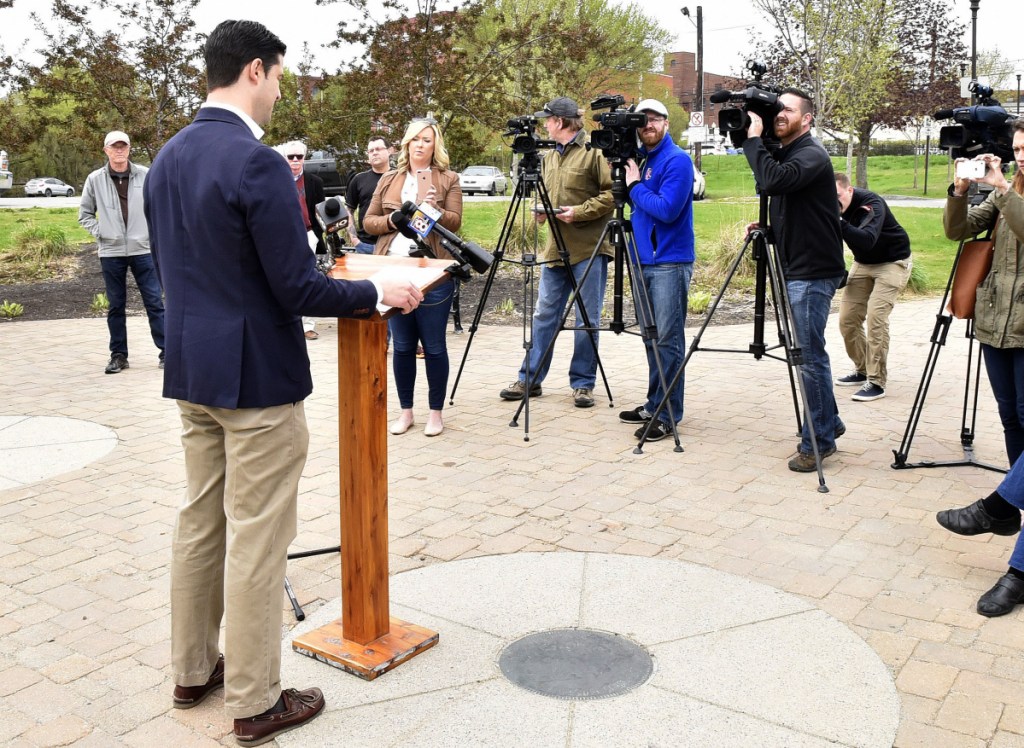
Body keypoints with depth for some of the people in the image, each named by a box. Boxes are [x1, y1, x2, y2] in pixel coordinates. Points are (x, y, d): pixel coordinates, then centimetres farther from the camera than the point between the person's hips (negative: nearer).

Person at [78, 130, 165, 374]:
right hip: (111, 253, 1)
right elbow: (84, 213, 11)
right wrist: (99, 232, -2)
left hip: (143, 250, -1)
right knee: (116, 306, 8)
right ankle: (118, 355, 16)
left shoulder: (145, 175, -1)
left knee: (154, 301, 0)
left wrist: (155, 231, -2)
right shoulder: (95, 179, 2)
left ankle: (166, 351, 6)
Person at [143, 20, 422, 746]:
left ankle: (193, 670, 32)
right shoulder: (257, 163, -19)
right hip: (256, 377, -9)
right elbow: (299, 287, -20)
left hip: (191, 370, 9)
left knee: (199, 521, 18)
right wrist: (379, 291, -6)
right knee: (256, 539, 1)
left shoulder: (167, 158, 8)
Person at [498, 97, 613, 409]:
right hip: (554, 250, 7)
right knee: (544, 315, 8)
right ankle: (530, 379, 16)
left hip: (588, 251, -7)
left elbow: (610, 195, -11)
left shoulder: (594, 153, -7)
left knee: (587, 319, 2)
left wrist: (579, 212, -18)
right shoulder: (549, 158, 17)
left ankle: (583, 383, 11)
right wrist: (541, 210, 5)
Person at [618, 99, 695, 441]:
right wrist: (628, 182, 3)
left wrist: (635, 185, -11)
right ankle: (654, 405, 22)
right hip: (643, 260, 8)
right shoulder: (637, 158, 14)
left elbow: (667, 209, -20)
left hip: (670, 263, -8)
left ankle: (668, 415, -2)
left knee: (668, 340, -6)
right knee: (651, 339, 13)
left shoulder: (677, 160, -9)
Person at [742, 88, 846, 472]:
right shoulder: (783, 155, 15)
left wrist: (753, 140, -22)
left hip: (813, 272, -10)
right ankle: (828, 423, 30)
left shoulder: (812, 156, -13)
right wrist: (767, 230, 4)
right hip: (796, 269, 10)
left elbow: (774, 181, -33)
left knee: (810, 355, -5)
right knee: (809, 353, 17)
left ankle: (818, 440, 5)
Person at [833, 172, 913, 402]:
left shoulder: (871, 203, -27)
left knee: (876, 315, -20)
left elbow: (867, 240, -43)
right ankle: (862, 370, 18)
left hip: (892, 263, -6)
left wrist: (837, 221, -51)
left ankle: (877, 382, -14)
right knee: (847, 318, -1)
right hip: (862, 263, 7)